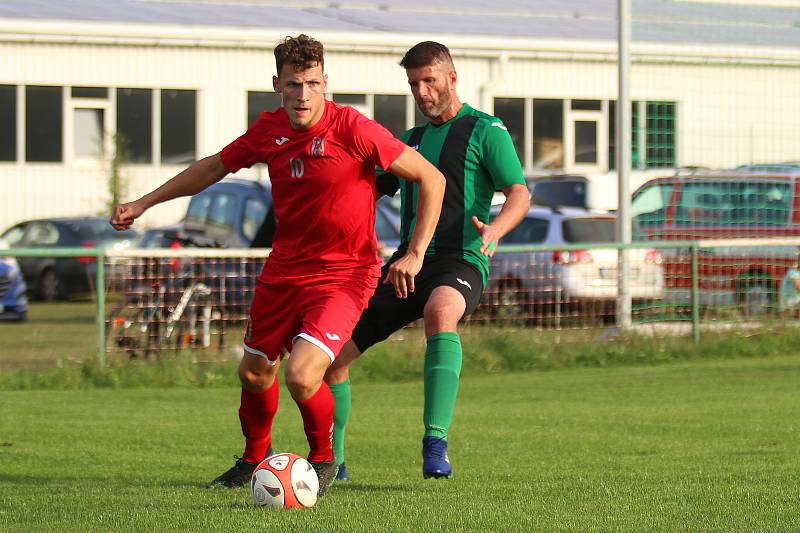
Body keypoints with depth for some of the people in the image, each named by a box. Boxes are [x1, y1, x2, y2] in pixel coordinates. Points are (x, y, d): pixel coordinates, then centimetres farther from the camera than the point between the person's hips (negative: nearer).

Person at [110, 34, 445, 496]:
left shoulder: (353, 129, -20)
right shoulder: (270, 129, -2)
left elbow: (431, 178, -13)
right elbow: (215, 167, 17)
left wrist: (415, 254, -16)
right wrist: (145, 203, 19)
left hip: (344, 273, -6)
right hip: (284, 267, 6)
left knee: (301, 376, -21)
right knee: (254, 372, 16)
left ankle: (324, 461, 9)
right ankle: (255, 458, 45)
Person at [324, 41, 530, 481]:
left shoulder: (485, 131, 3)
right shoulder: (411, 140, 21)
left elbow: (519, 193, -7)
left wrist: (494, 230, -27)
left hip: (459, 261, -6)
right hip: (407, 262, 6)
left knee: (440, 311, -42)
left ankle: (436, 445, -45)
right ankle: (331, 461, 19)